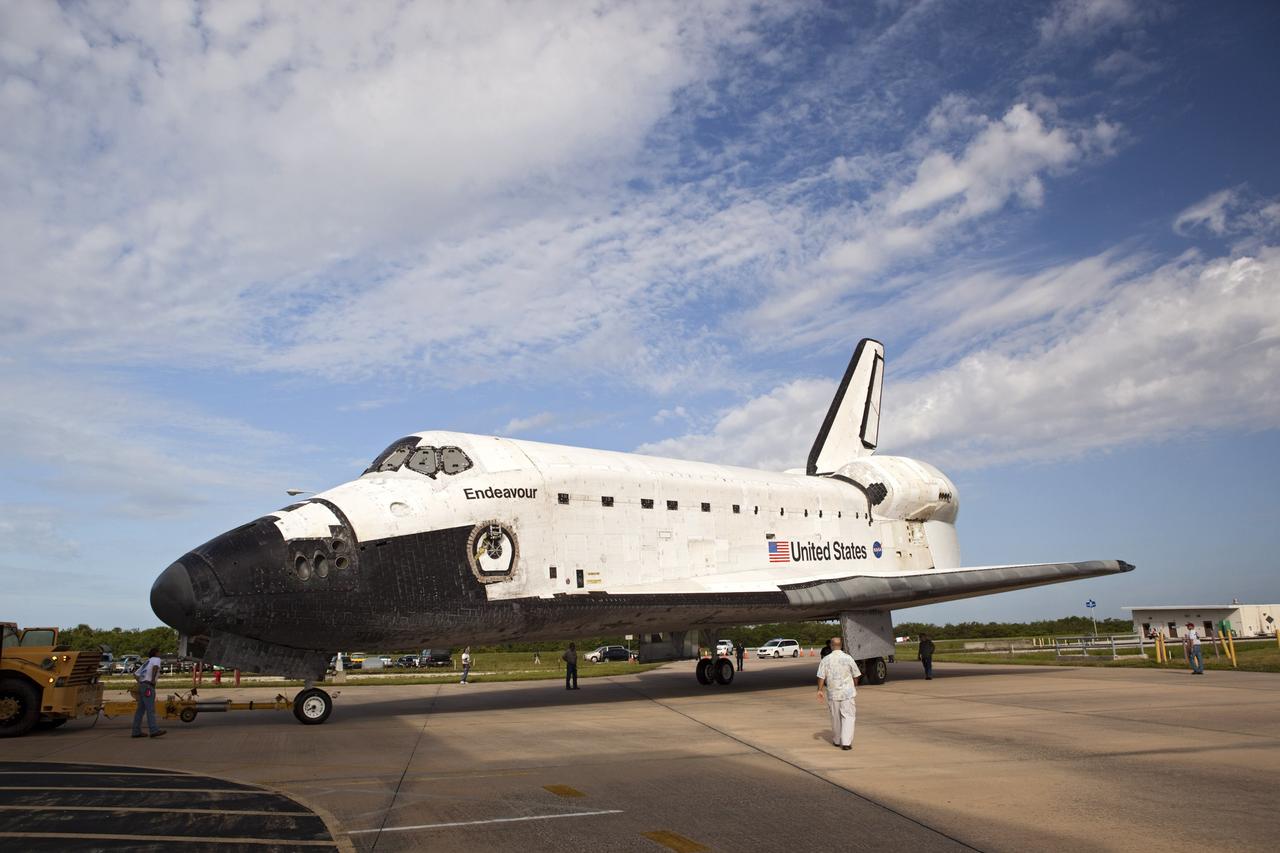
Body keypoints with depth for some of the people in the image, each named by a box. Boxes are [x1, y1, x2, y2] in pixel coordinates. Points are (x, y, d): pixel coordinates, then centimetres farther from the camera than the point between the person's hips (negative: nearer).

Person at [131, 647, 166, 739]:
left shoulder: (146, 663, 27)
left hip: (142, 686, 9)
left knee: (141, 709, 8)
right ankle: (154, 730, -21)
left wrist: (140, 683, 17)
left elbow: (135, 674, 29)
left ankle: (136, 731, 7)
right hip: (148, 687, -9)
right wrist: (153, 679, -16)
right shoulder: (156, 659, 1)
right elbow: (155, 667, -23)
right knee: (150, 709, -15)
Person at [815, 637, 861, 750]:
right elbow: (855, 675, 3)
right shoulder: (848, 658, -6)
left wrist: (820, 690, 3)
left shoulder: (826, 660, -5)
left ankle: (837, 740, 28)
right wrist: (854, 686, 21)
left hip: (832, 693, 2)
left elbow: (821, 677, -6)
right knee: (848, 716, 3)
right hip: (847, 692, -2)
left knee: (835, 717, 15)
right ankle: (846, 742, -7)